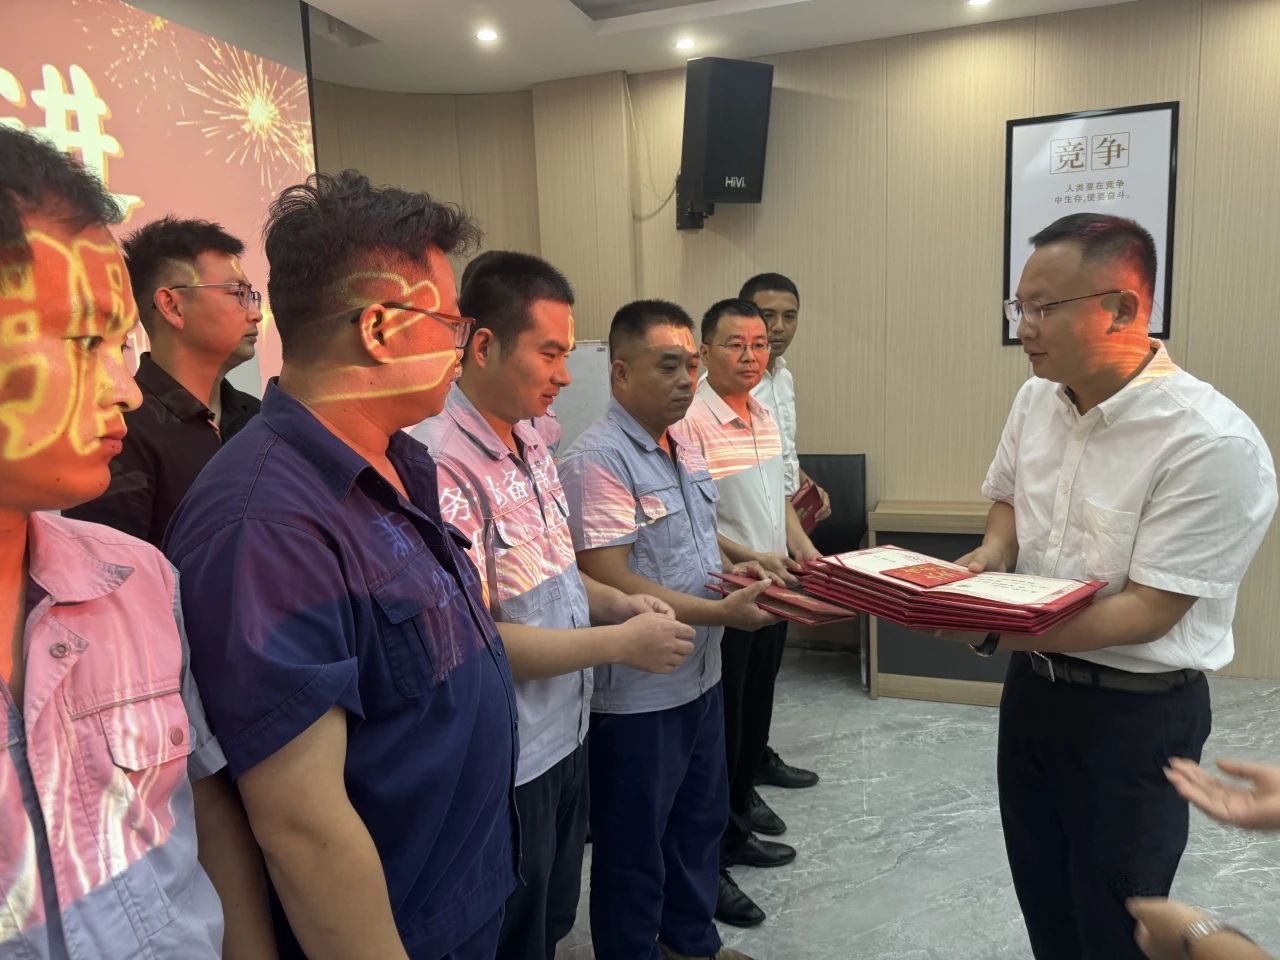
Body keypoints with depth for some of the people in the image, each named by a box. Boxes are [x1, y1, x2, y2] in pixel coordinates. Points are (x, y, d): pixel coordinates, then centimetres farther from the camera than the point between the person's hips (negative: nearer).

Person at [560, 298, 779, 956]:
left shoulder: (684, 446, 6)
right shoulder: (598, 460, -22)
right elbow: (611, 585, -26)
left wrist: (737, 569, 3)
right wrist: (722, 613, -24)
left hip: (700, 677, 9)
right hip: (638, 696, -9)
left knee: (700, 820, 25)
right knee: (635, 846, 12)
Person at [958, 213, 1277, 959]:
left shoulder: (1213, 443, -26)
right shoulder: (1037, 399, -3)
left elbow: (1148, 611, -25)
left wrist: (996, 632, -32)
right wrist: (991, 556, -8)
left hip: (1136, 715, -6)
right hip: (1033, 686, 6)